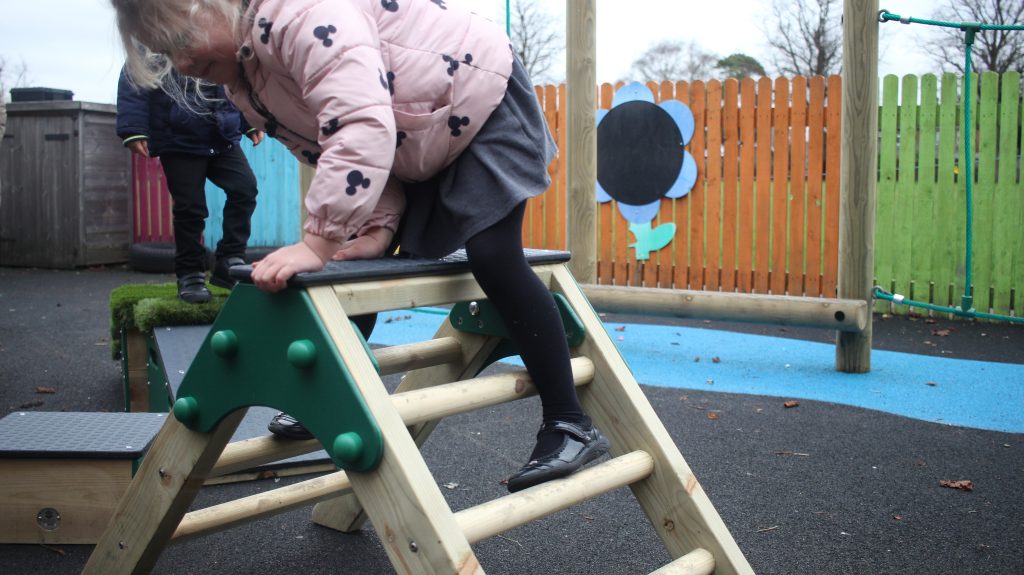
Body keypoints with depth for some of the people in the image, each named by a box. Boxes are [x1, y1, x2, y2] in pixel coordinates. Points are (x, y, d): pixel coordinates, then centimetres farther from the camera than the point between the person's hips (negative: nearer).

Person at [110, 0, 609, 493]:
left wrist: (318, 242, -45)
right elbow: (331, 157, 0)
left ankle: (569, 425, -12)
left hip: (484, 100, -9)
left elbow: (363, 130, -43)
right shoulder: (246, 87, -2)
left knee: (493, 256, -19)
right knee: (366, 268, 5)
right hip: (418, 146, 9)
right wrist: (378, 225, -16)